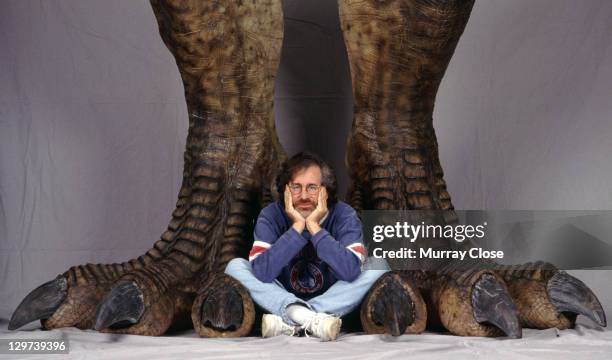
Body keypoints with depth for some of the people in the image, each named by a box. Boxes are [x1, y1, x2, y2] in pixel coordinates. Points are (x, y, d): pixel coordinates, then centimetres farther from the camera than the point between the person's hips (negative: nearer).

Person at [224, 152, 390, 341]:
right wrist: (297, 227, -30)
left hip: (333, 303, 0)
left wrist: (314, 226, -31)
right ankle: (312, 320, -34)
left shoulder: (344, 215, -15)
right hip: (282, 300, 1)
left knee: (378, 267, -23)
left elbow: (351, 271, -32)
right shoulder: (271, 215, -13)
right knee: (235, 266, -19)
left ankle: (289, 322, -28)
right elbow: (262, 272, -28)